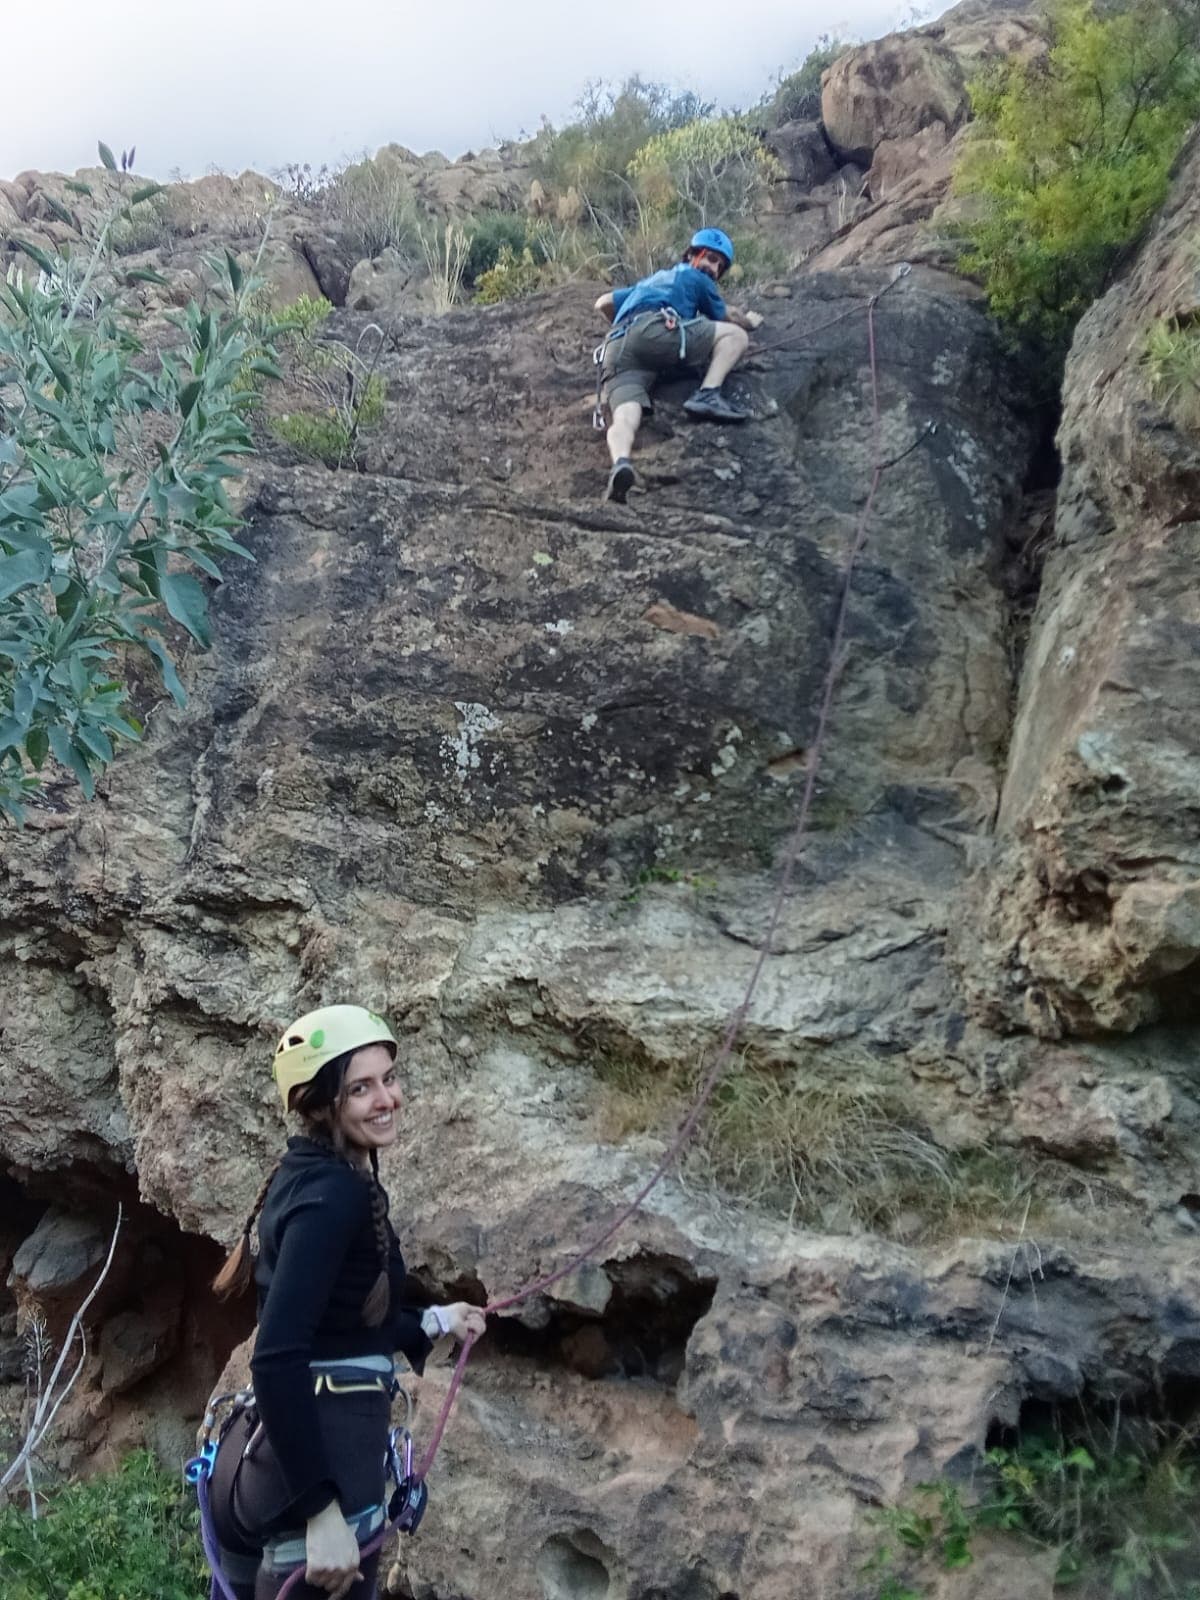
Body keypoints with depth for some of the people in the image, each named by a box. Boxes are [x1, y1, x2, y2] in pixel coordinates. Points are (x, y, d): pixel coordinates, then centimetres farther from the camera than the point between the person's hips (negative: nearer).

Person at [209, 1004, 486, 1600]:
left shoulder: (306, 1173, 9)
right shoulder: (336, 1193, -19)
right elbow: (277, 1358, -27)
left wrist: (434, 1321, 24)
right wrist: (322, 1507, -28)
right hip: (320, 1456, -10)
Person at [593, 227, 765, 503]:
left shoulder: (651, 281, 44)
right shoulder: (696, 279, 27)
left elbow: (603, 303, 45)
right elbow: (726, 318, 37)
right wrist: (750, 321, 58)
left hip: (616, 351, 5)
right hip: (655, 331, -5)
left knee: (625, 417, -21)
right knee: (735, 335, 8)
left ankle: (621, 463, -54)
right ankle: (707, 395, -14)